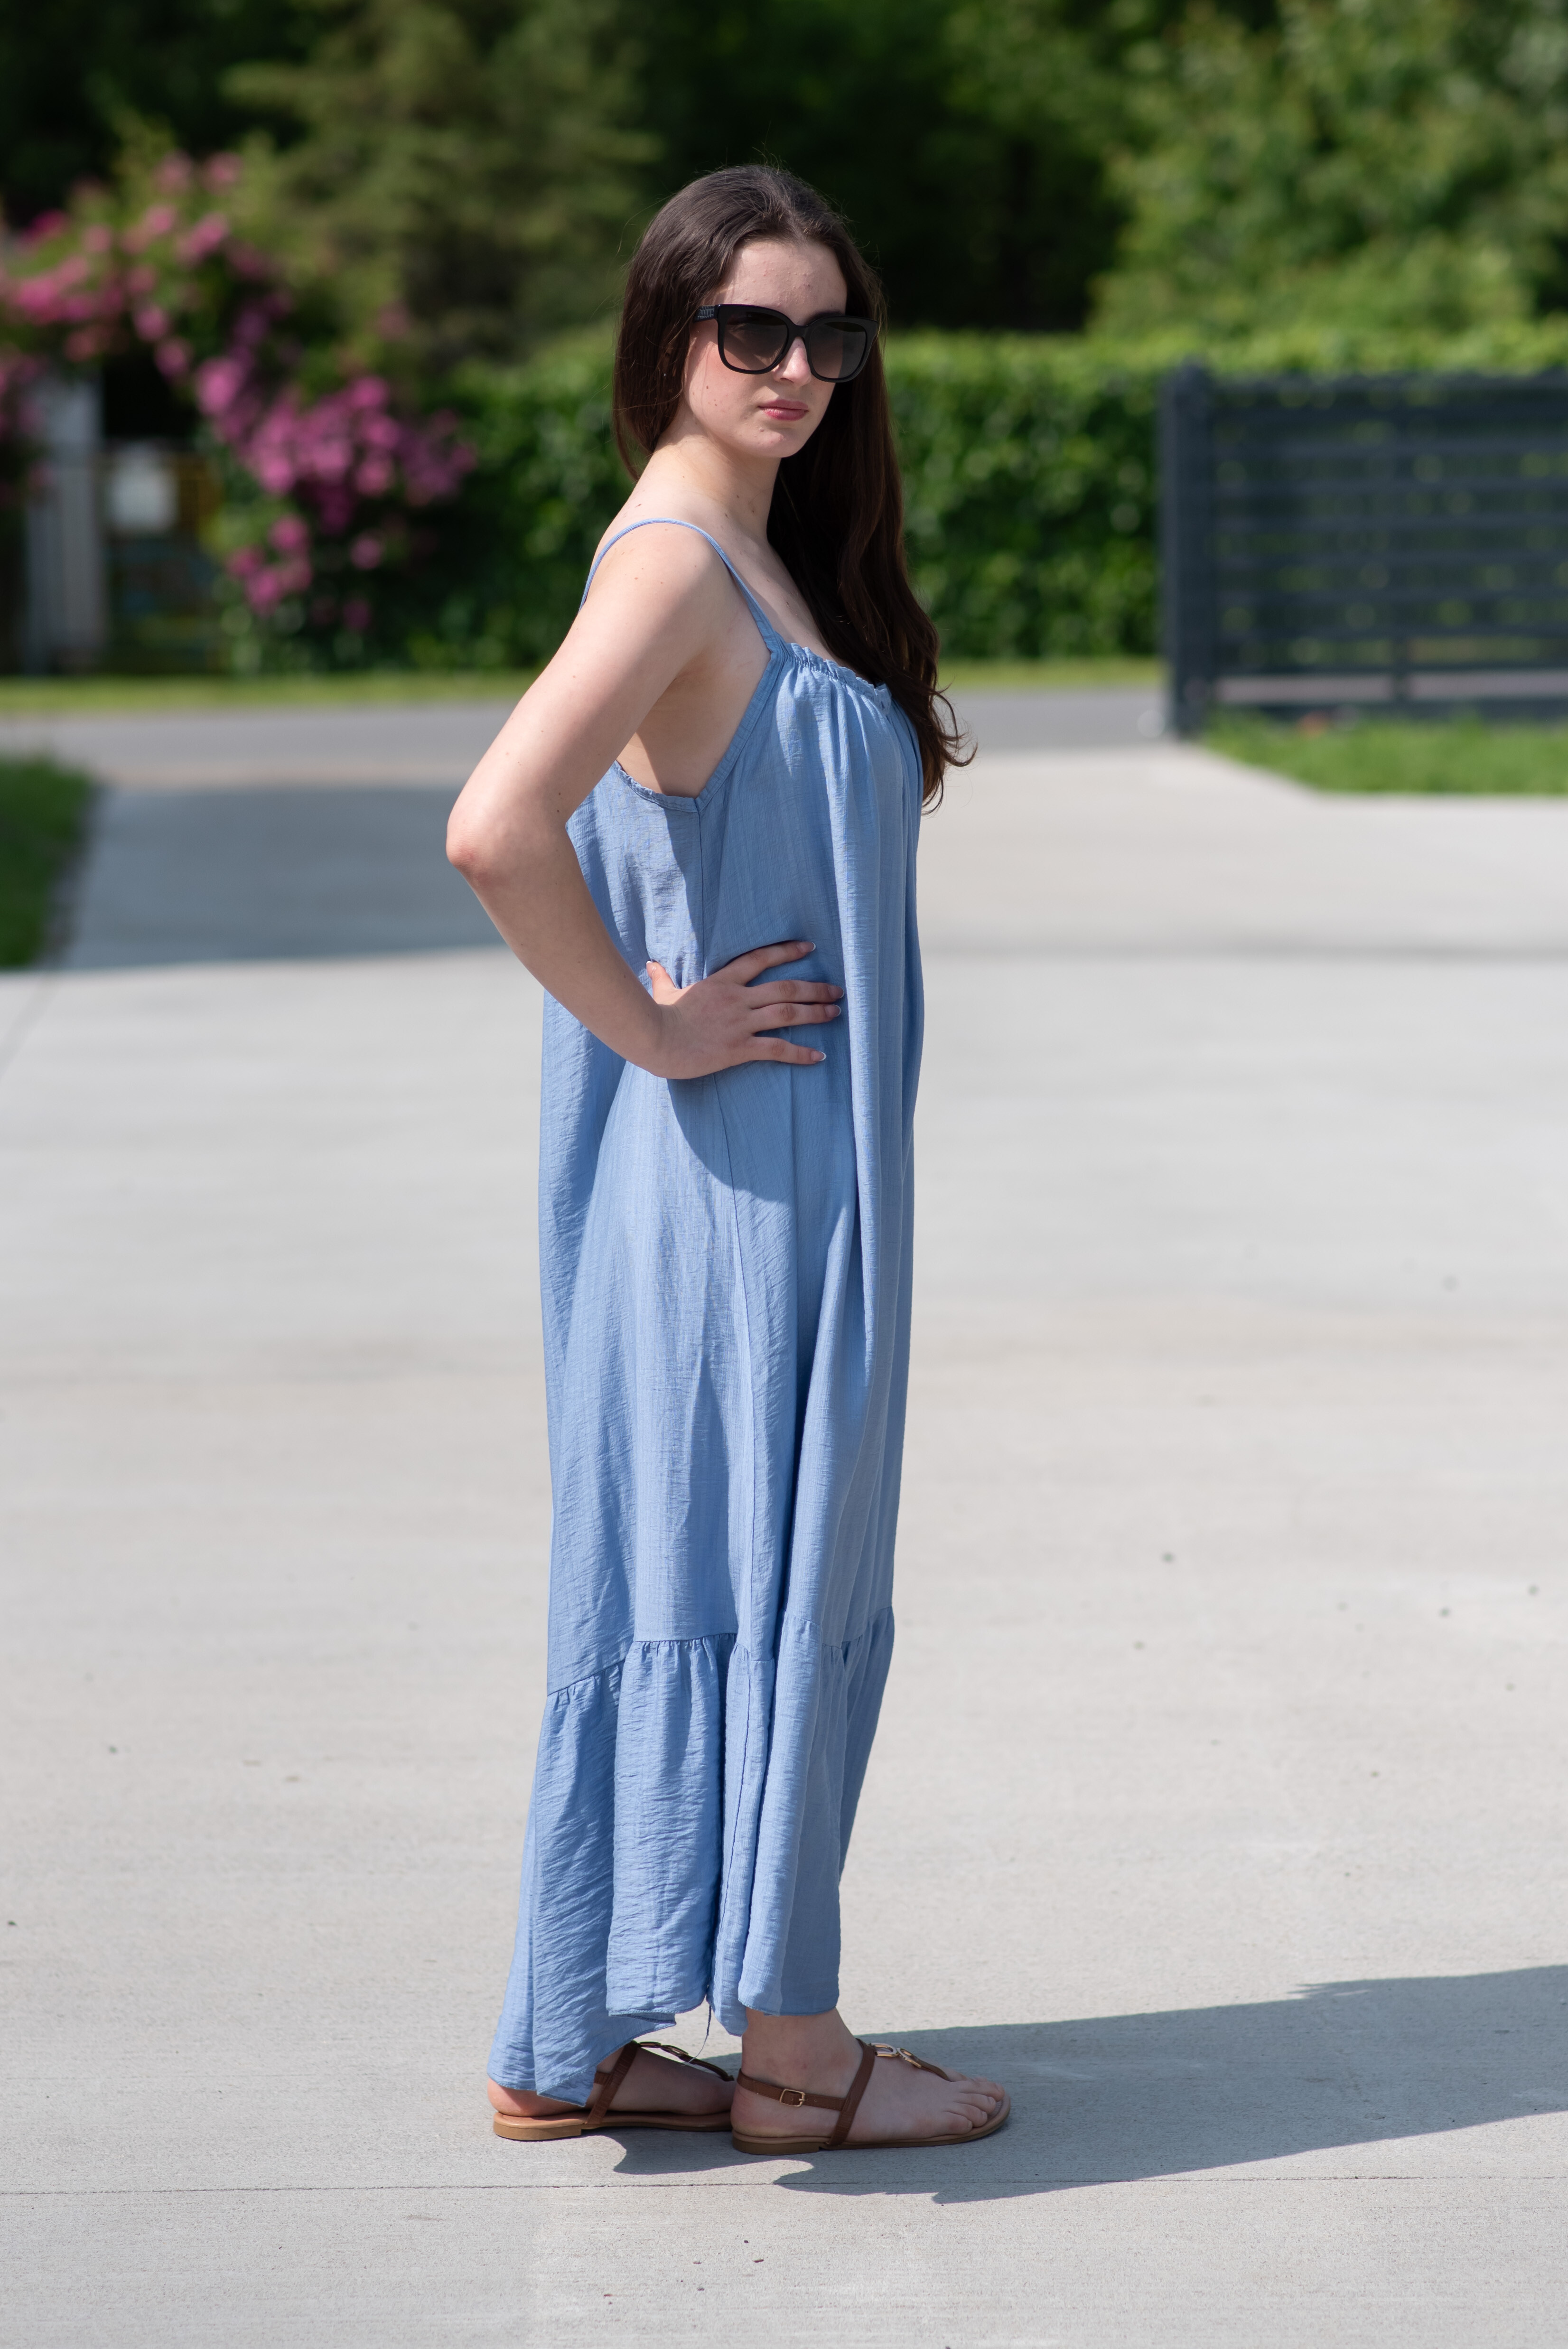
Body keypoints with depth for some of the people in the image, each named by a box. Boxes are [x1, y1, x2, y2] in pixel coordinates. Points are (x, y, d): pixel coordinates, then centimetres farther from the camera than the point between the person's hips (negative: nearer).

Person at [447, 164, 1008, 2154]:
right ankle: (790, 2045, 10)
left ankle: (571, 2046, 18)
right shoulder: (674, 561, -17)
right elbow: (495, 832, -30)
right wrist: (648, 1025, -20)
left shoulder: (765, 558, 14)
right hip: (728, 1165, -10)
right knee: (759, 1569, -1)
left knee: (703, 1574, 12)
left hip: (793, 1164, 10)